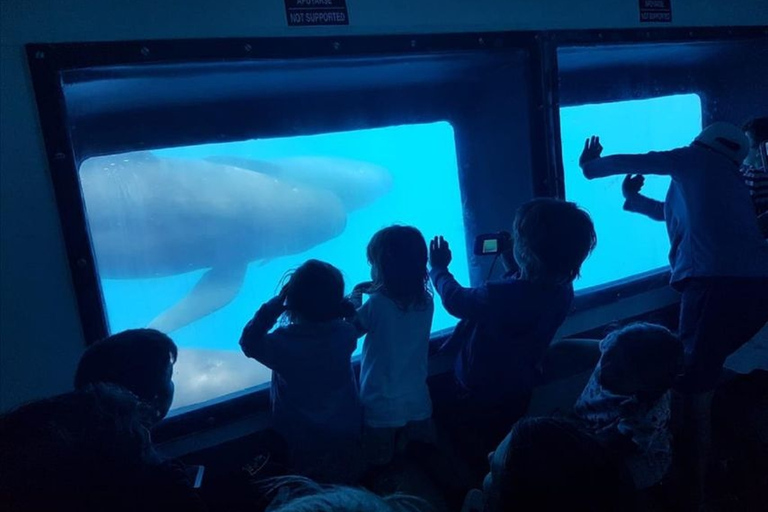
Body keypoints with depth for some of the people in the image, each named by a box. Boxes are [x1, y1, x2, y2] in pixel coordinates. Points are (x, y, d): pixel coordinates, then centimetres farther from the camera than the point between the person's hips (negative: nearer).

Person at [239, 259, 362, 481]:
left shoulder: (283, 342, -29)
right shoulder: (345, 333, -20)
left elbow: (249, 342, -8)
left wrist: (275, 304, -15)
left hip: (303, 439, -2)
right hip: (345, 431, 2)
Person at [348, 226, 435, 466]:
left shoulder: (376, 304, -23)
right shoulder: (426, 302, -10)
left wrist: (355, 296, 6)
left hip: (382, 407, -4)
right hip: (417, 402, 4)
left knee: (380, 460, 16)